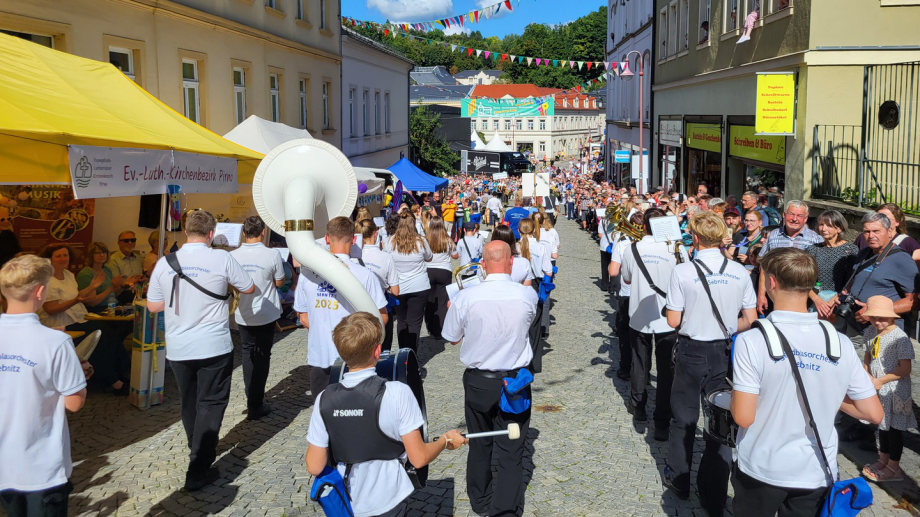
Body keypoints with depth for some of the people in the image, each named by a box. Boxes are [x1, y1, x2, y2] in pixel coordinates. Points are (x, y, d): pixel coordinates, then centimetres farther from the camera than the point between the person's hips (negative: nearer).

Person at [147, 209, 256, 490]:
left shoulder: (164, 263, -2)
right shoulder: (222, 259, -11)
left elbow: (152, 306, 6)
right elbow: (249, 289, 2)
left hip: (177, 348, 4)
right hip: (214, 347, -4)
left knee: (189, 403, 19)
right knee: (211, 403, 4)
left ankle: (199, 453, 37)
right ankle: (198, 470, 2)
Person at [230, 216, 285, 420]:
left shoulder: (232, 256, -9)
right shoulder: (272, 254, -16)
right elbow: (279, 282, -5)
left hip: (242, 315, 3)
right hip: (266, 315, -3)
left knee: (248, 354, 18)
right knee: (262, 356, 7)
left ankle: (252, 399, 26)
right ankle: (256, 406, 10)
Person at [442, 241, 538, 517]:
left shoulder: (465, 298, -16)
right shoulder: (527, 295, -13)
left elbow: (453, 338, -1)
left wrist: (453, 308, 16)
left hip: (477, 382, 1)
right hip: (515, 383, -1)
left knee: (479, 446, 21)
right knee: (511, 452, 7)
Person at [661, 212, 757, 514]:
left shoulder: (682, 272, -15)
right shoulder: (739, 272, -6)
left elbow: (673, 321, -11)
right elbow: (750, 320, -1)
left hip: (691, 352, -2)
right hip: (725, 353, 2)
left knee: (684, 419, 16)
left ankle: (678, 479, 33)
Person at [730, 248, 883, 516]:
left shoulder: (752, 341, -20)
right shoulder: (840, 343, -8)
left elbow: (743, 417, -19)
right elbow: (874, 413, -3)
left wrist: (735, 392, 0)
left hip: (762, 469, -2)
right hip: (816, 472, 3)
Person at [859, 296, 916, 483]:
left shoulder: (899, 338, -21)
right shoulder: (870, 332, 0)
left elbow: (905, 369, -21)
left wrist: (880, 381, -18)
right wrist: (867, 376, -3)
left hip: (895, 390, -7)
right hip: (878, 389, 7)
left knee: (894, 427, 4)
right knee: (883, 425, 20)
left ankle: (894, 468, 17)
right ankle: (883, 460, 36)